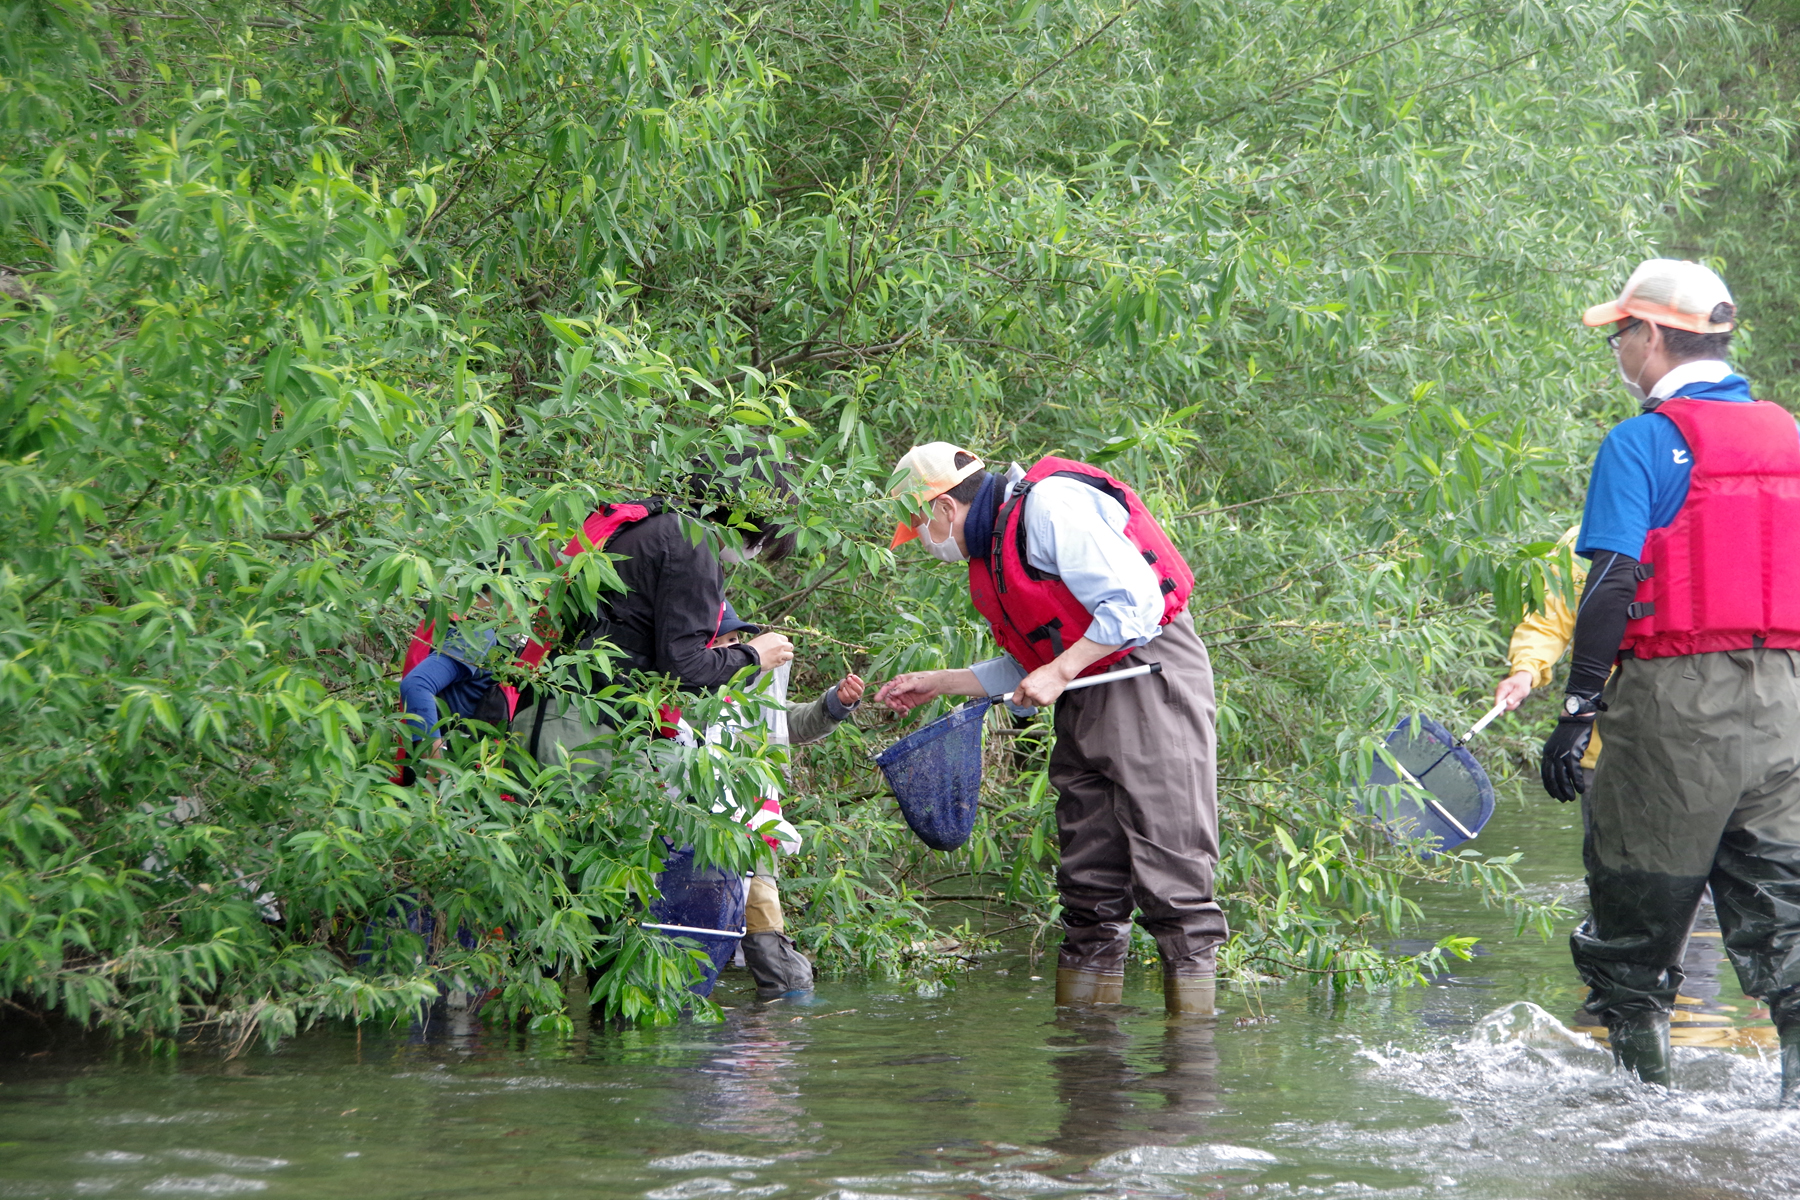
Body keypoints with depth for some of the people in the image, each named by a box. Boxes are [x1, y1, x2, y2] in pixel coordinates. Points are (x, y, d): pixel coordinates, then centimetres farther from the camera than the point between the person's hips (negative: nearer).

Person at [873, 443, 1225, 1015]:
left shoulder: (1051, 506, -13)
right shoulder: (989, 554, 17)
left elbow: (1135, 603, -20)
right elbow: (1026, 667, 23)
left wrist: (1058, 673, -16)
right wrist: (939, 683, 21)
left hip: (1151, 681, -10)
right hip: (1086, 703, 10)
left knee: (1167, 871, -12)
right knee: (1089, 881, 7)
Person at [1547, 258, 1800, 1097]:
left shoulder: (1643, 444, -7)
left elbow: (1614, 583, -14)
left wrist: (1579, 711, -13)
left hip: (1678, 696, -5)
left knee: (1637, 903, 7)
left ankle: (1644, 1085, 12)